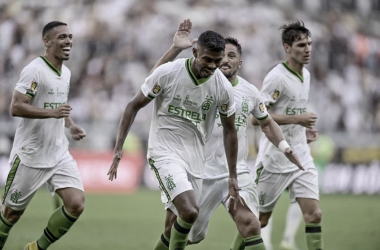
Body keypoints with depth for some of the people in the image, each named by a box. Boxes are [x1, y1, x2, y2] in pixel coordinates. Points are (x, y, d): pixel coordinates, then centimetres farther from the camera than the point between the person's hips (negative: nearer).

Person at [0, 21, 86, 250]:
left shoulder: (66, 72, 11)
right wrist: (52, 113, -31)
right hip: (30, 155, -7)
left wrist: (71, 126, 9)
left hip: (59, 154, 7)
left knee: (76, 204, -9)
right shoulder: (35, 70, -15)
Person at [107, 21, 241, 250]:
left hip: (195, 159, 4)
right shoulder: (167, 73, -13)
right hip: (165, 152, -4)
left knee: (174, 226, 6)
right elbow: (134, 105, -2)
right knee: (190, 212, -25)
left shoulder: (224, 88, -4)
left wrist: (233, 177, 11)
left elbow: (229, 130, 10)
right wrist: (119, 147, -8)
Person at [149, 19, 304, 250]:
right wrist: (175, 49, -29)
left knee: (249, 225, -24)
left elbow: (267, 124, 20)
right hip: (202, 173, -1)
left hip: (237, 173, 1)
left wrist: (289, 151, 9)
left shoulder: (250, 92, 3)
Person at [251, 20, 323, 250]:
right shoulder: (277, 77, -16)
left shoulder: (305, 75, 11)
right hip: (275, 160, -7)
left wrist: (304, 128, 10)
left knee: (314, 214, -7)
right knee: (260, 219, 5)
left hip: (301, 158, 7)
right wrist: (297, 119, -24)